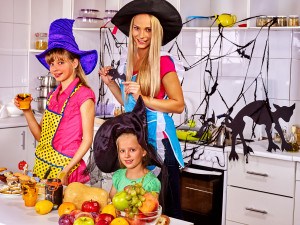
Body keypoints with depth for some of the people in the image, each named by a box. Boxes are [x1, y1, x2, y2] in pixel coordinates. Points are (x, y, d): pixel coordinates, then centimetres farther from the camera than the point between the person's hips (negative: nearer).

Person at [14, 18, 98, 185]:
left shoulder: (83, 94, -11)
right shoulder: (54, 96, 9)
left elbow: (87, 139, -11)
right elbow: (41, 136, 10)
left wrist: (66, 171, -17)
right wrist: (27, 111, -3)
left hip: (66, 167, -6)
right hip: (43, 166, 6)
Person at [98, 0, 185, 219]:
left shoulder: (163, 63, -10)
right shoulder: (127, 65, 9)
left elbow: (178, 105, -12)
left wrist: (142, 98, -20)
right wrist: (110, 83, 8)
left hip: (158, 141, -6)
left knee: (167, 208, 3)